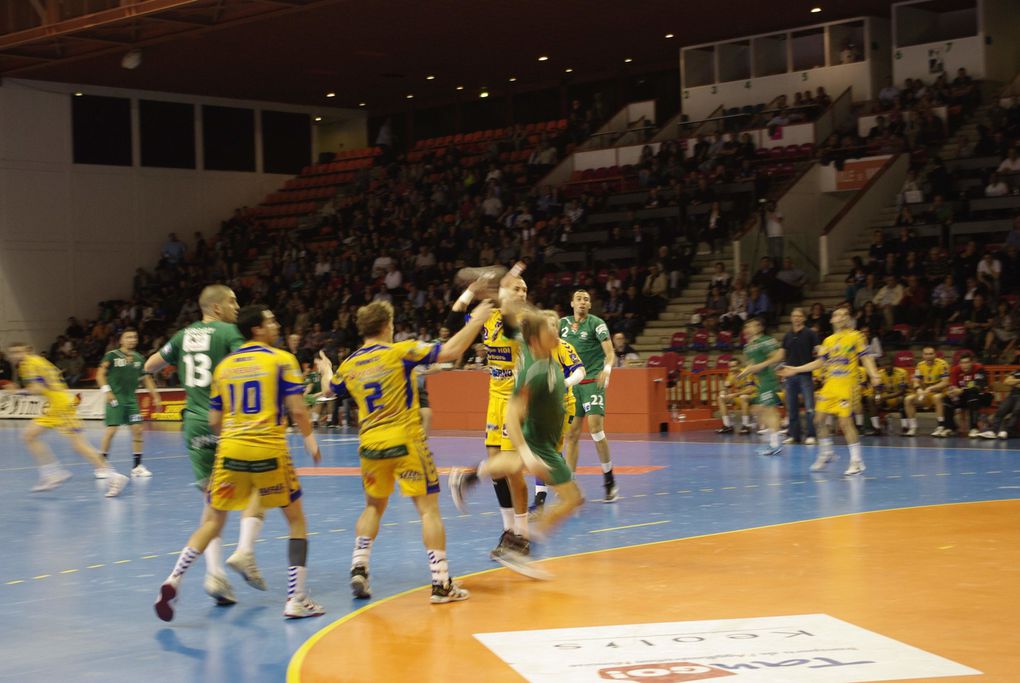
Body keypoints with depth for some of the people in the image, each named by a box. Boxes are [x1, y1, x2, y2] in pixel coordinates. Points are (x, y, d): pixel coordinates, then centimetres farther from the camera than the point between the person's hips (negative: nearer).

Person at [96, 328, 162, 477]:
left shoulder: (139, 358, 9)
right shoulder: (112, 355, -4)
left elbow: (147, 378, 15)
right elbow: (100, 374, -6)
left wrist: (155, 397, 10)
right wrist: (106, 391, -18)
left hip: (131, 399, 5)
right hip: (115, 398, -5)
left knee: (137, 429, -1)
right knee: (111, 429, -10)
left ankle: (137, 466, 6)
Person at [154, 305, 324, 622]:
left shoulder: (223, 366, 11)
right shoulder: (282, 360, -1)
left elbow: (214, 421, 13)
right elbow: (297, 409, -8)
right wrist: (309, 439, 7)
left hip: (230, 451, 4)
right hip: (269, 451, -4)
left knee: (213, 520, 15)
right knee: (296, 520, 10)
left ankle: (174, 580, -1)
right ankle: (296, 599, 4)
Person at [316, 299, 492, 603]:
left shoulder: (349, 364, 6)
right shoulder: (400, 352, -8)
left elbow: (328, 390, 27)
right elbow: (450, 351, -13)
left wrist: (326, 370, 49)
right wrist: (476, 321, -2)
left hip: (370, 445, 5)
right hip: (405, 442, -5)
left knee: (374, 507, 23)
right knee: (428, 509, 0)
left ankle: (358, 569, 14)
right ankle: (441, 583, -2)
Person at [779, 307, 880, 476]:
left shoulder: (856, 337, 0)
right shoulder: (828, 340, 14)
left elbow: (865, 357, -6)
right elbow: (819, 362, 19)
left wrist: (873, 375, -23)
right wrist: (795, 369, 17)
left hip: (847, 385, -6)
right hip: (829, 385, 6)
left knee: (845, 421, -13)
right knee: (819, 419, 4)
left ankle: (857, 461, -5)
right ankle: (826, 453, 24)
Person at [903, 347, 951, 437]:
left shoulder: (942, 364, -14)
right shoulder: (920, 365, 2)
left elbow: (945, 383, -19)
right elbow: (916, 382, 0)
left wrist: (930, 388, -29)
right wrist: (919, 390, -23)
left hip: (940, 392, -5)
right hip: (925, 393, 5)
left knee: (937, 397, -39)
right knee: (908, 399, -13)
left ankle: (941, 427, -34)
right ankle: (912, 427, -10)